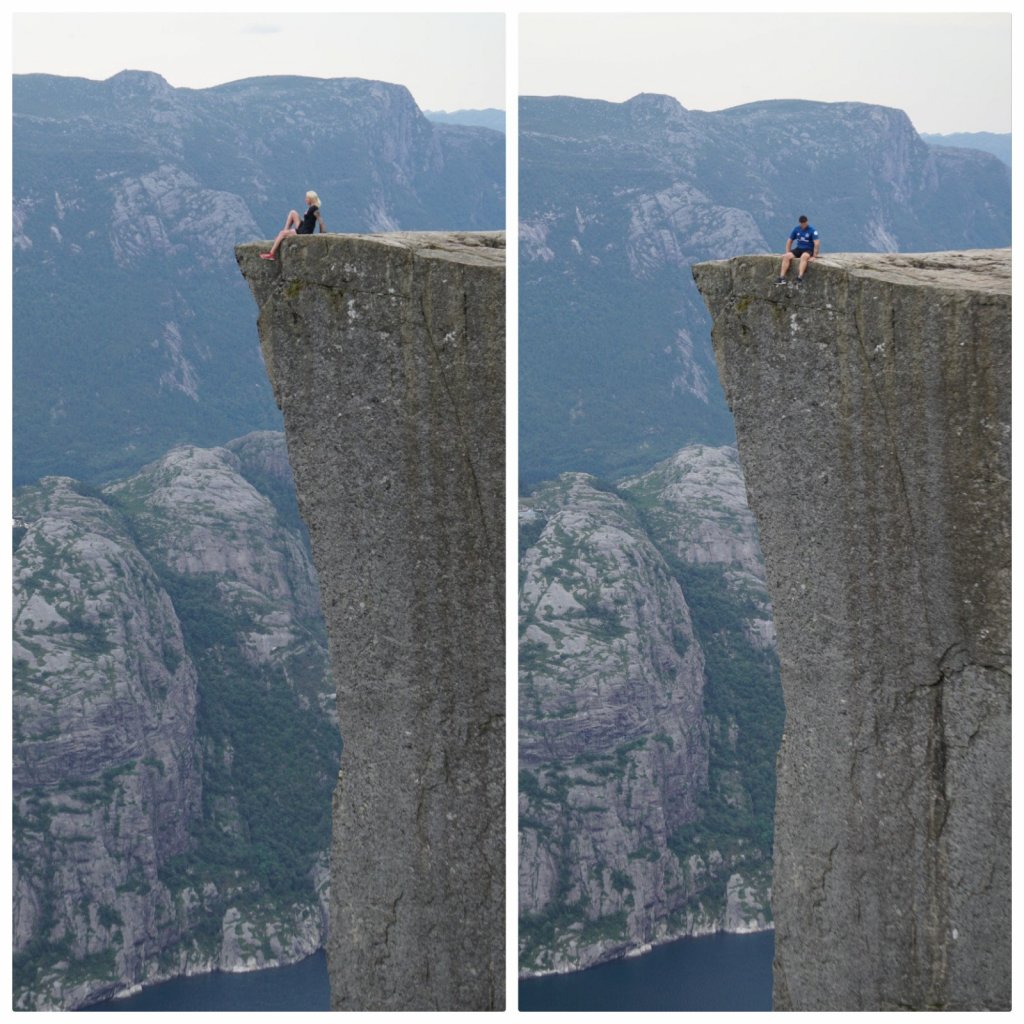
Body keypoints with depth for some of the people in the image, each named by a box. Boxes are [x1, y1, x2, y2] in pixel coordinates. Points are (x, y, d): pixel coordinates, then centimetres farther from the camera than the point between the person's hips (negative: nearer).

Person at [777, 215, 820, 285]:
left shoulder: (812, 230, -10)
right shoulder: (796, 229, 5)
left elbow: (817, 243, -16)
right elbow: (789, 241, 13)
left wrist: (814, 256, -21)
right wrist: (787, 253, 4)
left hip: (808, 250, -5)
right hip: (798, 249, 5)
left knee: (804, 256, -40)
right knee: (786, 256, -22)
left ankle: (800, 277, -49)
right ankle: (781, 277, -29)